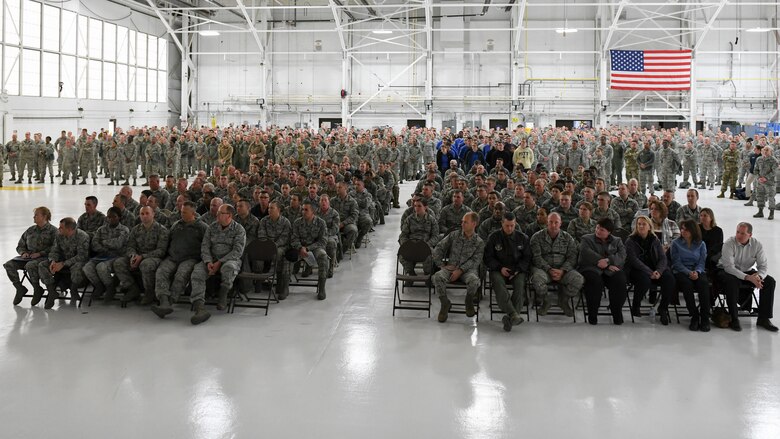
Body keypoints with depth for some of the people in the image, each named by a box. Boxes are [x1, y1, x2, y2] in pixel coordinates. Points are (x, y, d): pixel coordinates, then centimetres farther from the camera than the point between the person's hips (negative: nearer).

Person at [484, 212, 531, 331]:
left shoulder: (523, 238, 9)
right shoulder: (494, 237, 7)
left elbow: (527, 258, 11)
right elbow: (488, 257, 8)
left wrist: (517, 270, -6)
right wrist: (500, 268, -8)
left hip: (518, 270, 1)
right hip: (498, 269, -1)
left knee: (520, 284, -32)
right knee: (498, 283, -34)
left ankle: (510, 317, -40)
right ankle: (514, 315, -49)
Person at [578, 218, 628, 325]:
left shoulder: (617, 241, 20)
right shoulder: (586, 239, 13)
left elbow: (622, 256, 1)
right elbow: (587, 254, -7)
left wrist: (608, 261, -19)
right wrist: (607, 265, -15)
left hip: (611, 270, 2)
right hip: (591, 268, -2)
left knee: (620, 280, -31)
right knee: (595, 280, -36)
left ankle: (617, 312, -16)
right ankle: (592, 314, -23)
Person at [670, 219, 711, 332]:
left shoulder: (701, 244, 12)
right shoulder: (676, 243, 7)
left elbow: (701, 262, 5)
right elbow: (677, 263, -2)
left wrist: (697, 272, -17)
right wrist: (689, 272, -17)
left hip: (697, 271, 2)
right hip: (681, 272, -1)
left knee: (703, 283, -33)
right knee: (687, 284, -35)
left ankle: (705, 317, -29)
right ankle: (694, 317, -27)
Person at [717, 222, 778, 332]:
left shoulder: (757, 245, -9)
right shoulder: (729, 243, -21)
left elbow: (763, 265, -7)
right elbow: (729, 266, -28)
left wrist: (758, 276, -31)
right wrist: (748, 278, -37)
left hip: (747, 272, 5)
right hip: (727, 271, -5)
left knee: (769, 281, -15)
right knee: (733, 281, -38)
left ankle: (763, 318, -7)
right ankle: (733, 319, -26)